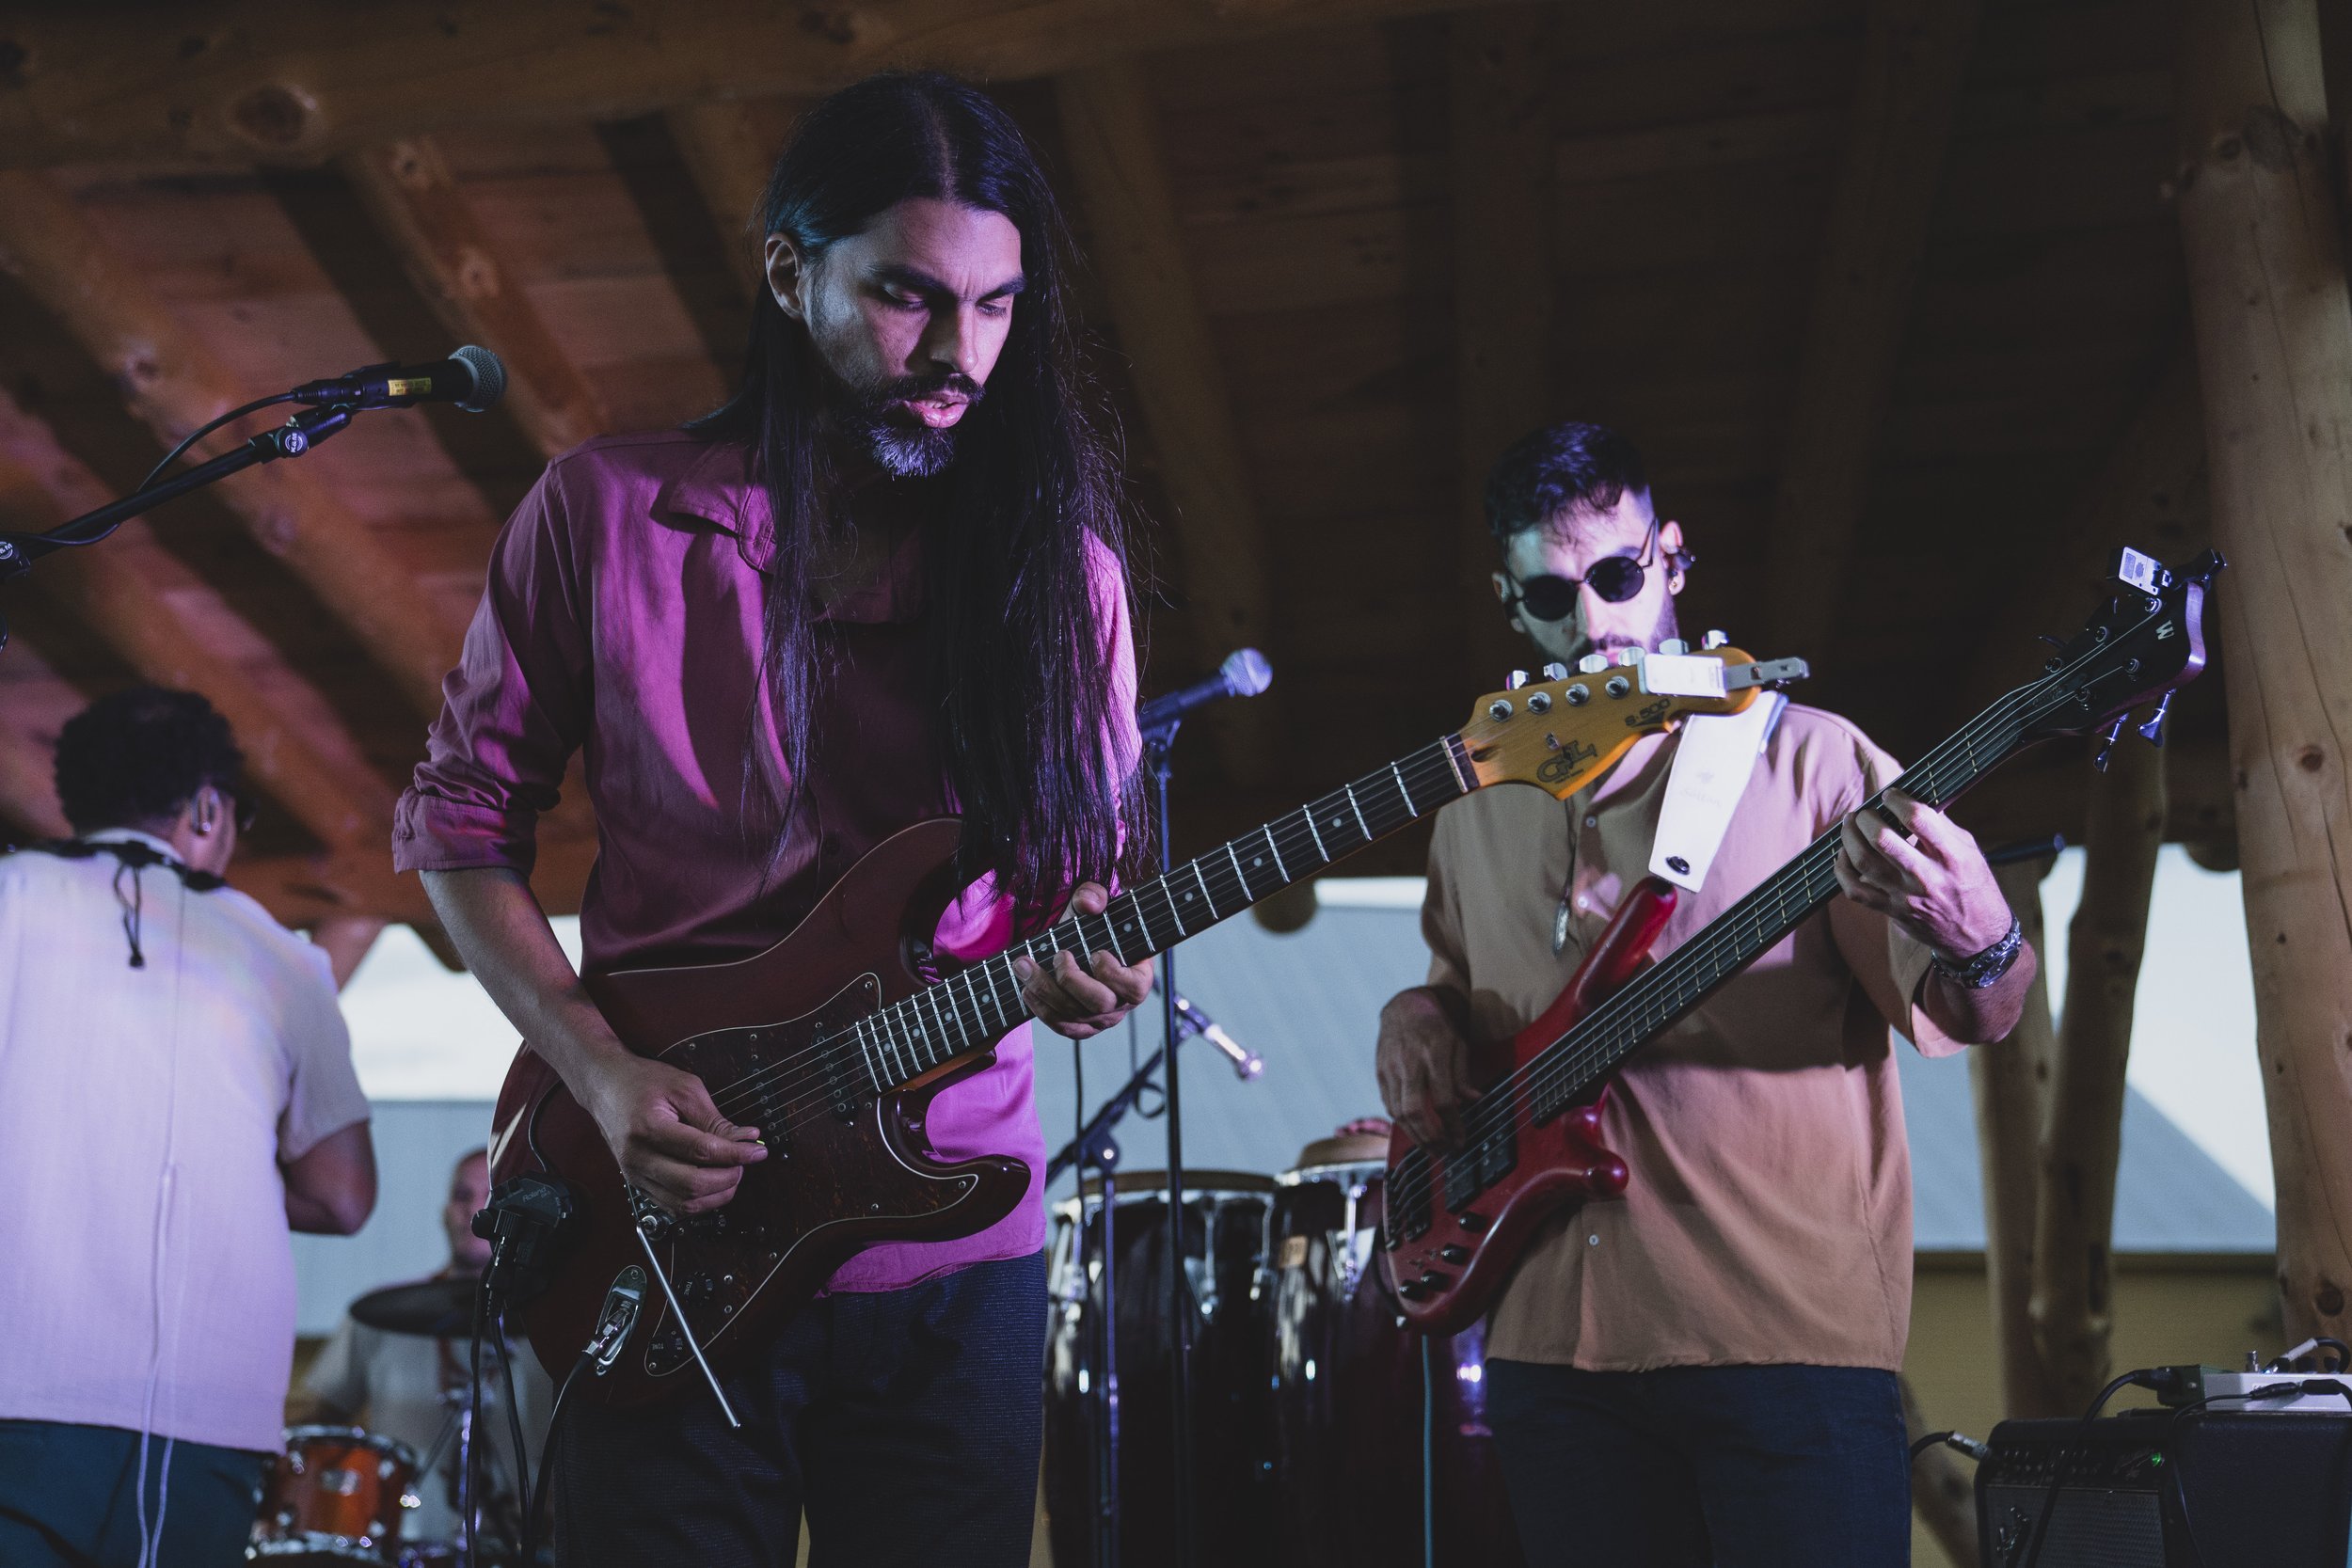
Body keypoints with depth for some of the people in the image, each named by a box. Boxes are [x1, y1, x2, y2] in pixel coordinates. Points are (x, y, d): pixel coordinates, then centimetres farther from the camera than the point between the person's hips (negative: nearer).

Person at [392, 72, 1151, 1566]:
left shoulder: (1055, 557, 0)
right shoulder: (608, 513, -4)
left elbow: (1100, 849, 8)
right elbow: (461, 814, 3)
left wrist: (1092, 945, -16)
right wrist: (598, 1068, -10)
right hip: (665, 1234, -1)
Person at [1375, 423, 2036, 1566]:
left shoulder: (1805, 759, -2)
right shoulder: (1477, 807, 13)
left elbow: (1967, 1013, -4)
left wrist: (1978, 952, -27)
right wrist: (1418, 1019, 5)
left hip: (1787, 1333, -4)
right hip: (1552, 1345, 5)